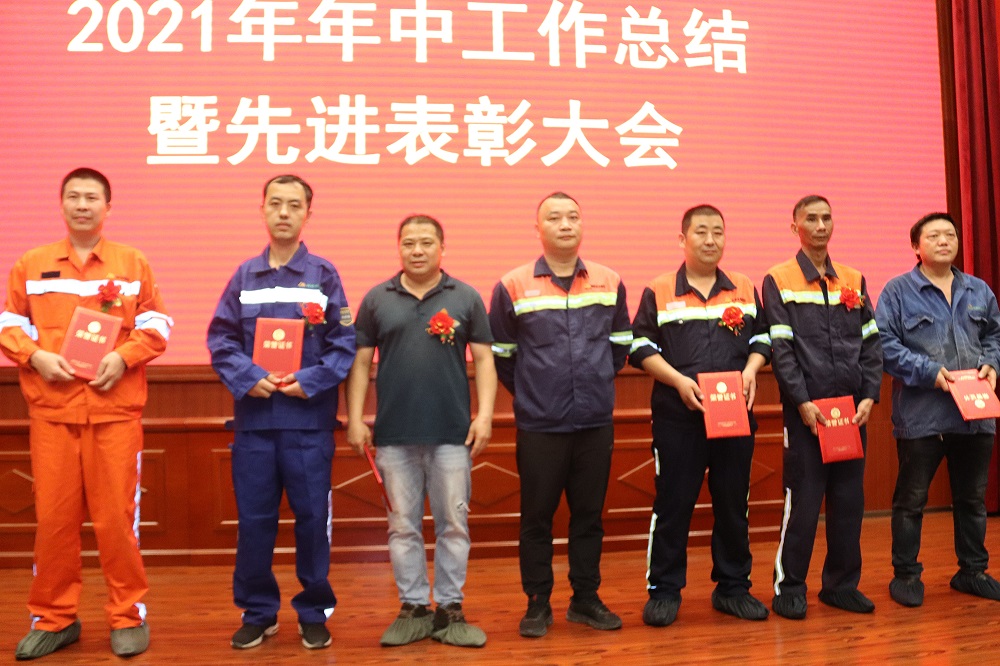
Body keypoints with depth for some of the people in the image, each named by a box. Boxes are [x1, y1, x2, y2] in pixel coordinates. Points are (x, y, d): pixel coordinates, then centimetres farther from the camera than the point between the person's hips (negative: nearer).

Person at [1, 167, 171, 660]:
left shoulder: (132, 263, 7)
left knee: (116, 514, 1)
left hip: (115, 408, -1)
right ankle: (53, 619, 21)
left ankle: (128, 616, 14)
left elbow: (156, 324, 4)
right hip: (51, 409, 2)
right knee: (52, 514, 6)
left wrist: (124, 356, -12)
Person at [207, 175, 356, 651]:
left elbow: (345, 344, -3)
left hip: (309, 419, -2)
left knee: (312, 517, 5)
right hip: (253, 417, 2)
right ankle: (257, 612, 24)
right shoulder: (244, 275, 9)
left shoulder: (323, 275, 2)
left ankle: (314, 612, 20)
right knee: (253, 519, 8)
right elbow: (221, 339, 4)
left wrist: (309, 381, -15)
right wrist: (248, 378, -12)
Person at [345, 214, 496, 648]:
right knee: (403, 526, 9)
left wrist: (485, 415, -6)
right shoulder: (377, 299, 7)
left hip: (452, 432, -1)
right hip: (393, 433, 1)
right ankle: (413, 608, 22)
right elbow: (360, 361, 7)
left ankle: (450, 610, 19)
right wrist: (355, 419, 0)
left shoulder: (466, 298, 4)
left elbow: (483, 359, 3)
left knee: (453, 524, 6)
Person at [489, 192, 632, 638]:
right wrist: (527, 392, 7)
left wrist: (598, 383, 13)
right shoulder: (513, 287, -3)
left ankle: (586, 599, 25)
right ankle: (537, 604, 20)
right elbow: (499, 353, 5)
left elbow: (621, 344, 16)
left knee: (589, 514, 11)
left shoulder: (610, 282, 5)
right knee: (537, 517, 6)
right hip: (539, 425, -2)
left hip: (596, 422, 3)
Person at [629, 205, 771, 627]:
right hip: (677, 416, -3)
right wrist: (678, 380, -13)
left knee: (733, 501, 10)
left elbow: (762, 338, 15)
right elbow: (641, 347, -1)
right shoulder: (658, 292, 3)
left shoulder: (745, 290, 11)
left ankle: (733, 587, 23)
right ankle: (663, 591, 12)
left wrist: (751, 369, -5)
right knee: (673, 503, 1)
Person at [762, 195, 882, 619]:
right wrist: (803, 402, -14)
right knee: (802, 500, -1)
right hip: (805, 410, -4)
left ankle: (842, 584, 22)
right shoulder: (778, 281, 0)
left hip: (852, 410, 4)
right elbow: (780, 348, -7)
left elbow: (871, 344, 11)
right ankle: (789, 588, 11)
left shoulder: (854, 281, 13)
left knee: (849, 500, 9)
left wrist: (869, 396, -1)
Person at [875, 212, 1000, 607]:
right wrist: (931, 372, -18)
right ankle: (905, 575, 16)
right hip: (921, 416, -5)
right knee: (911, 500, 4)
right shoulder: (898, 291, -3)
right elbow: (886, 344, -10)